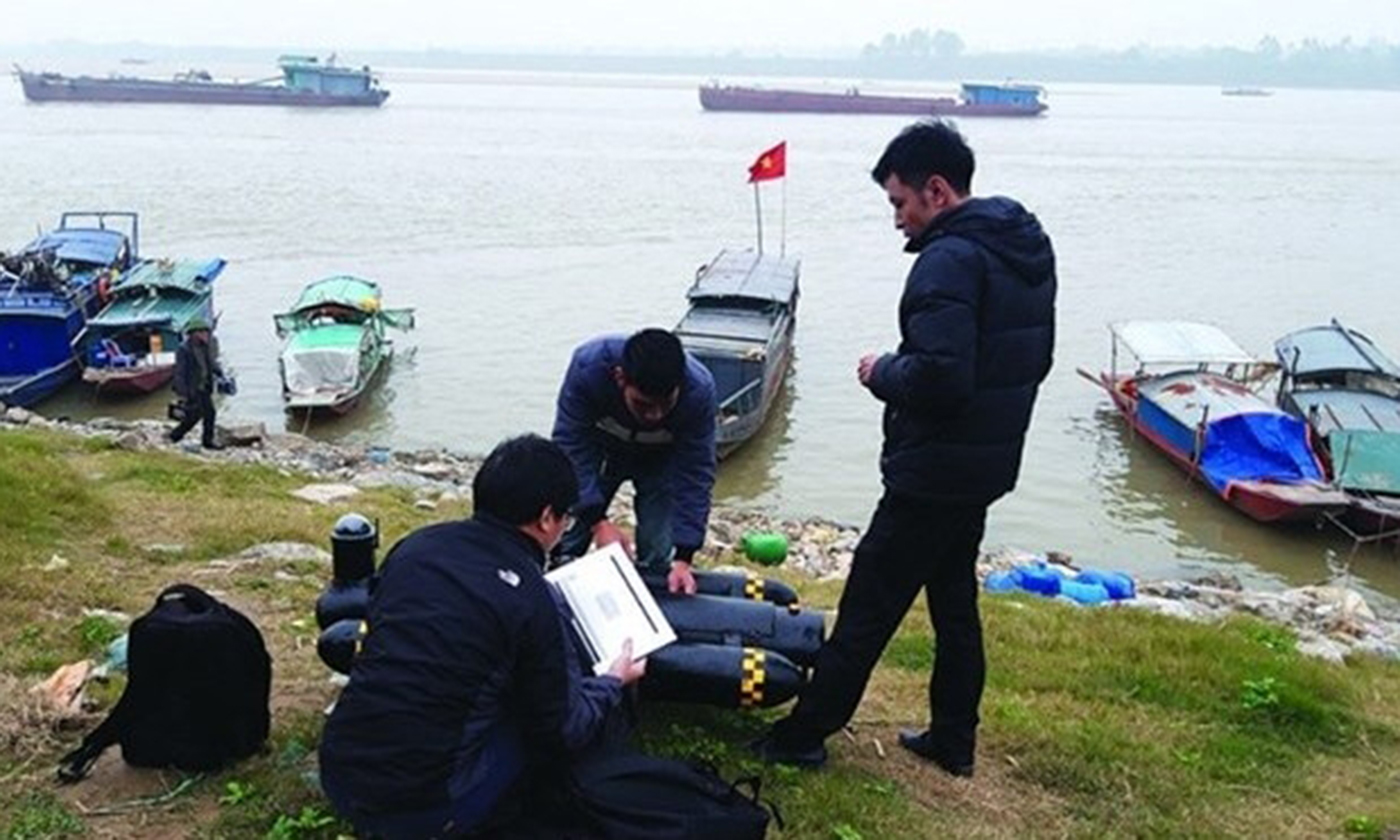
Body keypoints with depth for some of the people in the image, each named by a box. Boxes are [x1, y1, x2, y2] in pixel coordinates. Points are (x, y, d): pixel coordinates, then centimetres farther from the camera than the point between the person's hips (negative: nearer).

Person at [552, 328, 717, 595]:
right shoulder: (589, 365, -38)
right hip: (601, 446, 0)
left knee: (657, 560, -7)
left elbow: (695, 475, -30)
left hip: (661, 460, 0)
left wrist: (683, 558, -36)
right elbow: (571, 448, -31)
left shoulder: (700, 391, -37)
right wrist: (597, 521, -40)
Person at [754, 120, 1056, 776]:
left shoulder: (950, 260, -21)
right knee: (955, 599, 20)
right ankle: (953, 740, 30)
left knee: (868, 607, 1)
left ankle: (804, 735, 14)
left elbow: (938, 375, -32)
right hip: (988, 465, 9)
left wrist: (883, 373, -12)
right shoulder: (1028, 248, 10)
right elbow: (1036, 358, 18)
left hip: (934, 473, -9)